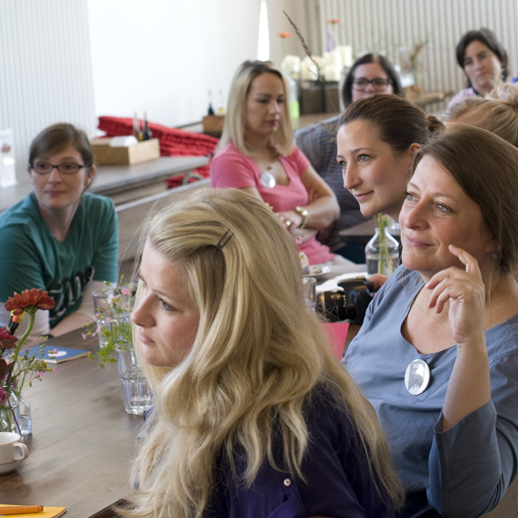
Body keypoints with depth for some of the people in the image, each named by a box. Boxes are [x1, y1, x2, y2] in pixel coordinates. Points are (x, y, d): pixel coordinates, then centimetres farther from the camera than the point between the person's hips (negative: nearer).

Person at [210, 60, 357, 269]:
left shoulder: (288, 152, 17)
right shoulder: (229, 162, -8)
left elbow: (332, 206, 10)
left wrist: (299, 215, -12)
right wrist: (313, 217, 4)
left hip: (319, 255, 8)